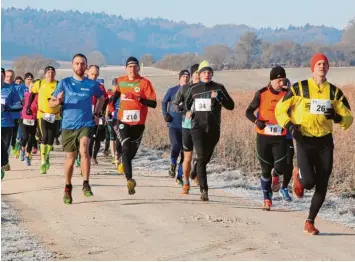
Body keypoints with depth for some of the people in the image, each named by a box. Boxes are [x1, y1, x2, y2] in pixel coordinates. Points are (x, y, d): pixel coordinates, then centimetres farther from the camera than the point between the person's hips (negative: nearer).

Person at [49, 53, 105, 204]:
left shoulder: (92, 84, 4)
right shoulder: (64, 83, 2)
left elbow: (101, 98, 24)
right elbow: (51, 103, 2)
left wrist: (96, 114, 13)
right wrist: (58, 101, -20)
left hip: (86, 124, -1)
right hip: (68, 125, 1)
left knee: (84, 150, -26)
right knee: (70, 158, 8)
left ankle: (86, 184, -21)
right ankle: (68, 188, 27)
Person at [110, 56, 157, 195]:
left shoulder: (144, 82, -5)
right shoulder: (120, 81, 5)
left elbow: (153, 103, -12)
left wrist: (140, 99, -25)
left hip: (138, 123, 0)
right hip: (123, 121, 0)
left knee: (132, 152, 14)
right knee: (126, 150, -16)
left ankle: (124, 163, 45)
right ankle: (129, 179, -24)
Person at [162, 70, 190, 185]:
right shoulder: (172, 90, 3)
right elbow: (164, 102, 16)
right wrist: (165, 114, 3)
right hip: (173, 125, -1)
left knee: (185, 152, 2)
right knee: (176, 146, -20)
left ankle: (180, 176, 15)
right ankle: (173, 164, 11)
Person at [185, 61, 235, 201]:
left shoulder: (219, 88, 3)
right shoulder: (194, 90, 10)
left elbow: (231, 106, -3)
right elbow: (188, 103, 28)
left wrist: (219, 97, -18)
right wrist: (187, 111, 7)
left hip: (213, 129, 1)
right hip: (198, 127, 0)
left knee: (206, 157, 11)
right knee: (201, 156, -16)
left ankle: (196, 173, 40)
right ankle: (204, 189, -20)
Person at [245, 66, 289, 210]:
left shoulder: (287, 94, 1)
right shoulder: (261, 94, -4)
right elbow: (249, 111, 0)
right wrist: (256, 121, -20)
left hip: (280, 138, 1)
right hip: (263, 136, -1)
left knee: (280, 167, -15)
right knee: (266, 170, 4)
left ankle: (275, 176, 22)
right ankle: (267, 200, 18)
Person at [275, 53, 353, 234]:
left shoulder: (334, 92, 5)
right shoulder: (299, 88, -3)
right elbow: (280, 109, 3)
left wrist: (337, 117, -14)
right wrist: (289, 125, -14)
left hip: (325, 142, 3)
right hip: (304, 141, -3)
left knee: (322, 185, 3)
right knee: (308, 181, -18)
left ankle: (310, 223, 20)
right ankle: (298, 177, 21)